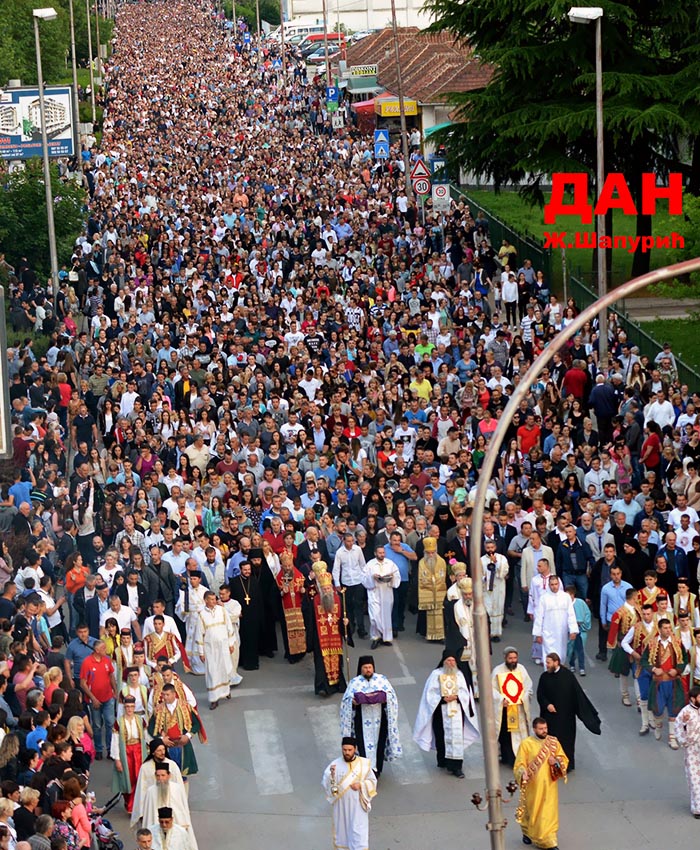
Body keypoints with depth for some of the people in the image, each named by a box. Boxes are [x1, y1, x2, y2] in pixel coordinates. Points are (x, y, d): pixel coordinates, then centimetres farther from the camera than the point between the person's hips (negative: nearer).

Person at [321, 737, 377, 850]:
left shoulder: (364, 764, -6)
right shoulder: (335, 764, -7)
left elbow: (372, 781, 3)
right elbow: (325, 783, -11)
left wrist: (361, 785, -15)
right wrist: (331, 774, -32)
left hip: (358, 806, -1)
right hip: (341, 806, 1)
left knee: (359, 832, -2)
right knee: (342, 830, 14)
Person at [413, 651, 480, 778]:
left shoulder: (458, 674, 7)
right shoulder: (436, 674, 1)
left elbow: (465, 692, 5)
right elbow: (430, 694, -2)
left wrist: (456, 697, -14)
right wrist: (443, 699, -16)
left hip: (456, 710, 1)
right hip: (441, 711, -1)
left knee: (456, 736, -6)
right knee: (442, 737, 2)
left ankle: (456, 766, -6)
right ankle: (443, 761, 21)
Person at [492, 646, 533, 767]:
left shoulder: (521, 669, 5)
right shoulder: (498, 670, -4)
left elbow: (528, 685, 12)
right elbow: (492, 688, -3)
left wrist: (524, 698, -3)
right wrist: (501, 699, -17)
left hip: (520, 708, 2)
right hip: (504, 708, -2)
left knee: (520, 733, -1)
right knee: (505, 734, 0)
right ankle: (506, 756, 8)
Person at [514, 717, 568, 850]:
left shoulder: (553, 742, 0)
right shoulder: (526, 744, -11)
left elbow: (564, 759, 7)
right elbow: (520, 764, -10)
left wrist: (556, 761, -15)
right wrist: (523, 774, -29)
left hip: (549, 784, 2)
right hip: (533, 786, -2)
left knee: (549, 813, 3)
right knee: (533, 811, 13)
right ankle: (527, 833, 39)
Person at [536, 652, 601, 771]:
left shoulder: (568, 675, -10)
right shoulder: (544, 677, -2)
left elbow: (578, 693, -6)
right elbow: (540, 695, 3)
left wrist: (586, 711, -6)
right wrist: (547, 705, -15)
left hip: (566, 715, -2)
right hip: (550, 714, 2)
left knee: (566, 739, 6)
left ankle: (567, 764, 18)